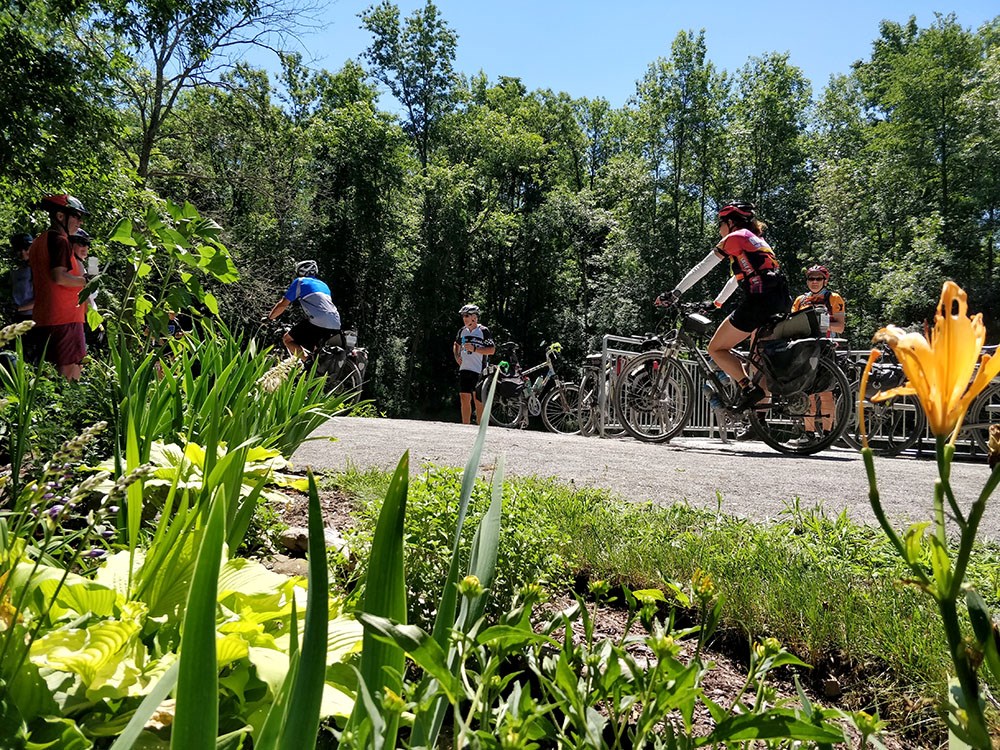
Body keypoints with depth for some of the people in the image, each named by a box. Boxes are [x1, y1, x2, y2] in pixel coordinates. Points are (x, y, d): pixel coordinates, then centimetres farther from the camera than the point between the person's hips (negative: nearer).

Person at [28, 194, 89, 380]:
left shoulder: (39, 241, 19)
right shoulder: (59, 240, -9)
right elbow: (59, 277, -21)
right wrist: (85, 281, -7)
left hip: (43, 318, 9)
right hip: (65, 317, -9)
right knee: (71, 372, -10)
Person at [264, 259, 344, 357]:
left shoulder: (300, 281, 11)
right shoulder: (323, 285, 30)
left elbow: (282, 304, 9)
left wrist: (269, 318, 24)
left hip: (318, 323, -7)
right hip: (336, 325, 7)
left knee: (288, 339, 8)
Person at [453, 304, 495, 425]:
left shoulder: (483, 331, -6)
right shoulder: (462, 331, 12)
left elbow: (492, 350, -12)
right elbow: (456, 345, 30)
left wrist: (474, 349, -20)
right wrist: (457, 356, 11)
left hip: (479, 371, -5)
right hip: (464, 369, 6)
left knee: (478, 400, -3)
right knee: (464, 399, 5)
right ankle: (465, 426, 11)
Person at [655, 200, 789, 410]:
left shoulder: (733, 238, 6)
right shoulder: (757, 240, 30)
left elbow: (701, 268, 4)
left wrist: (674, 294, 7)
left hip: (759, 299, -8)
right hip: (781, 302, 8)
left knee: (716, 348, 1)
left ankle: (749, 388, -15)